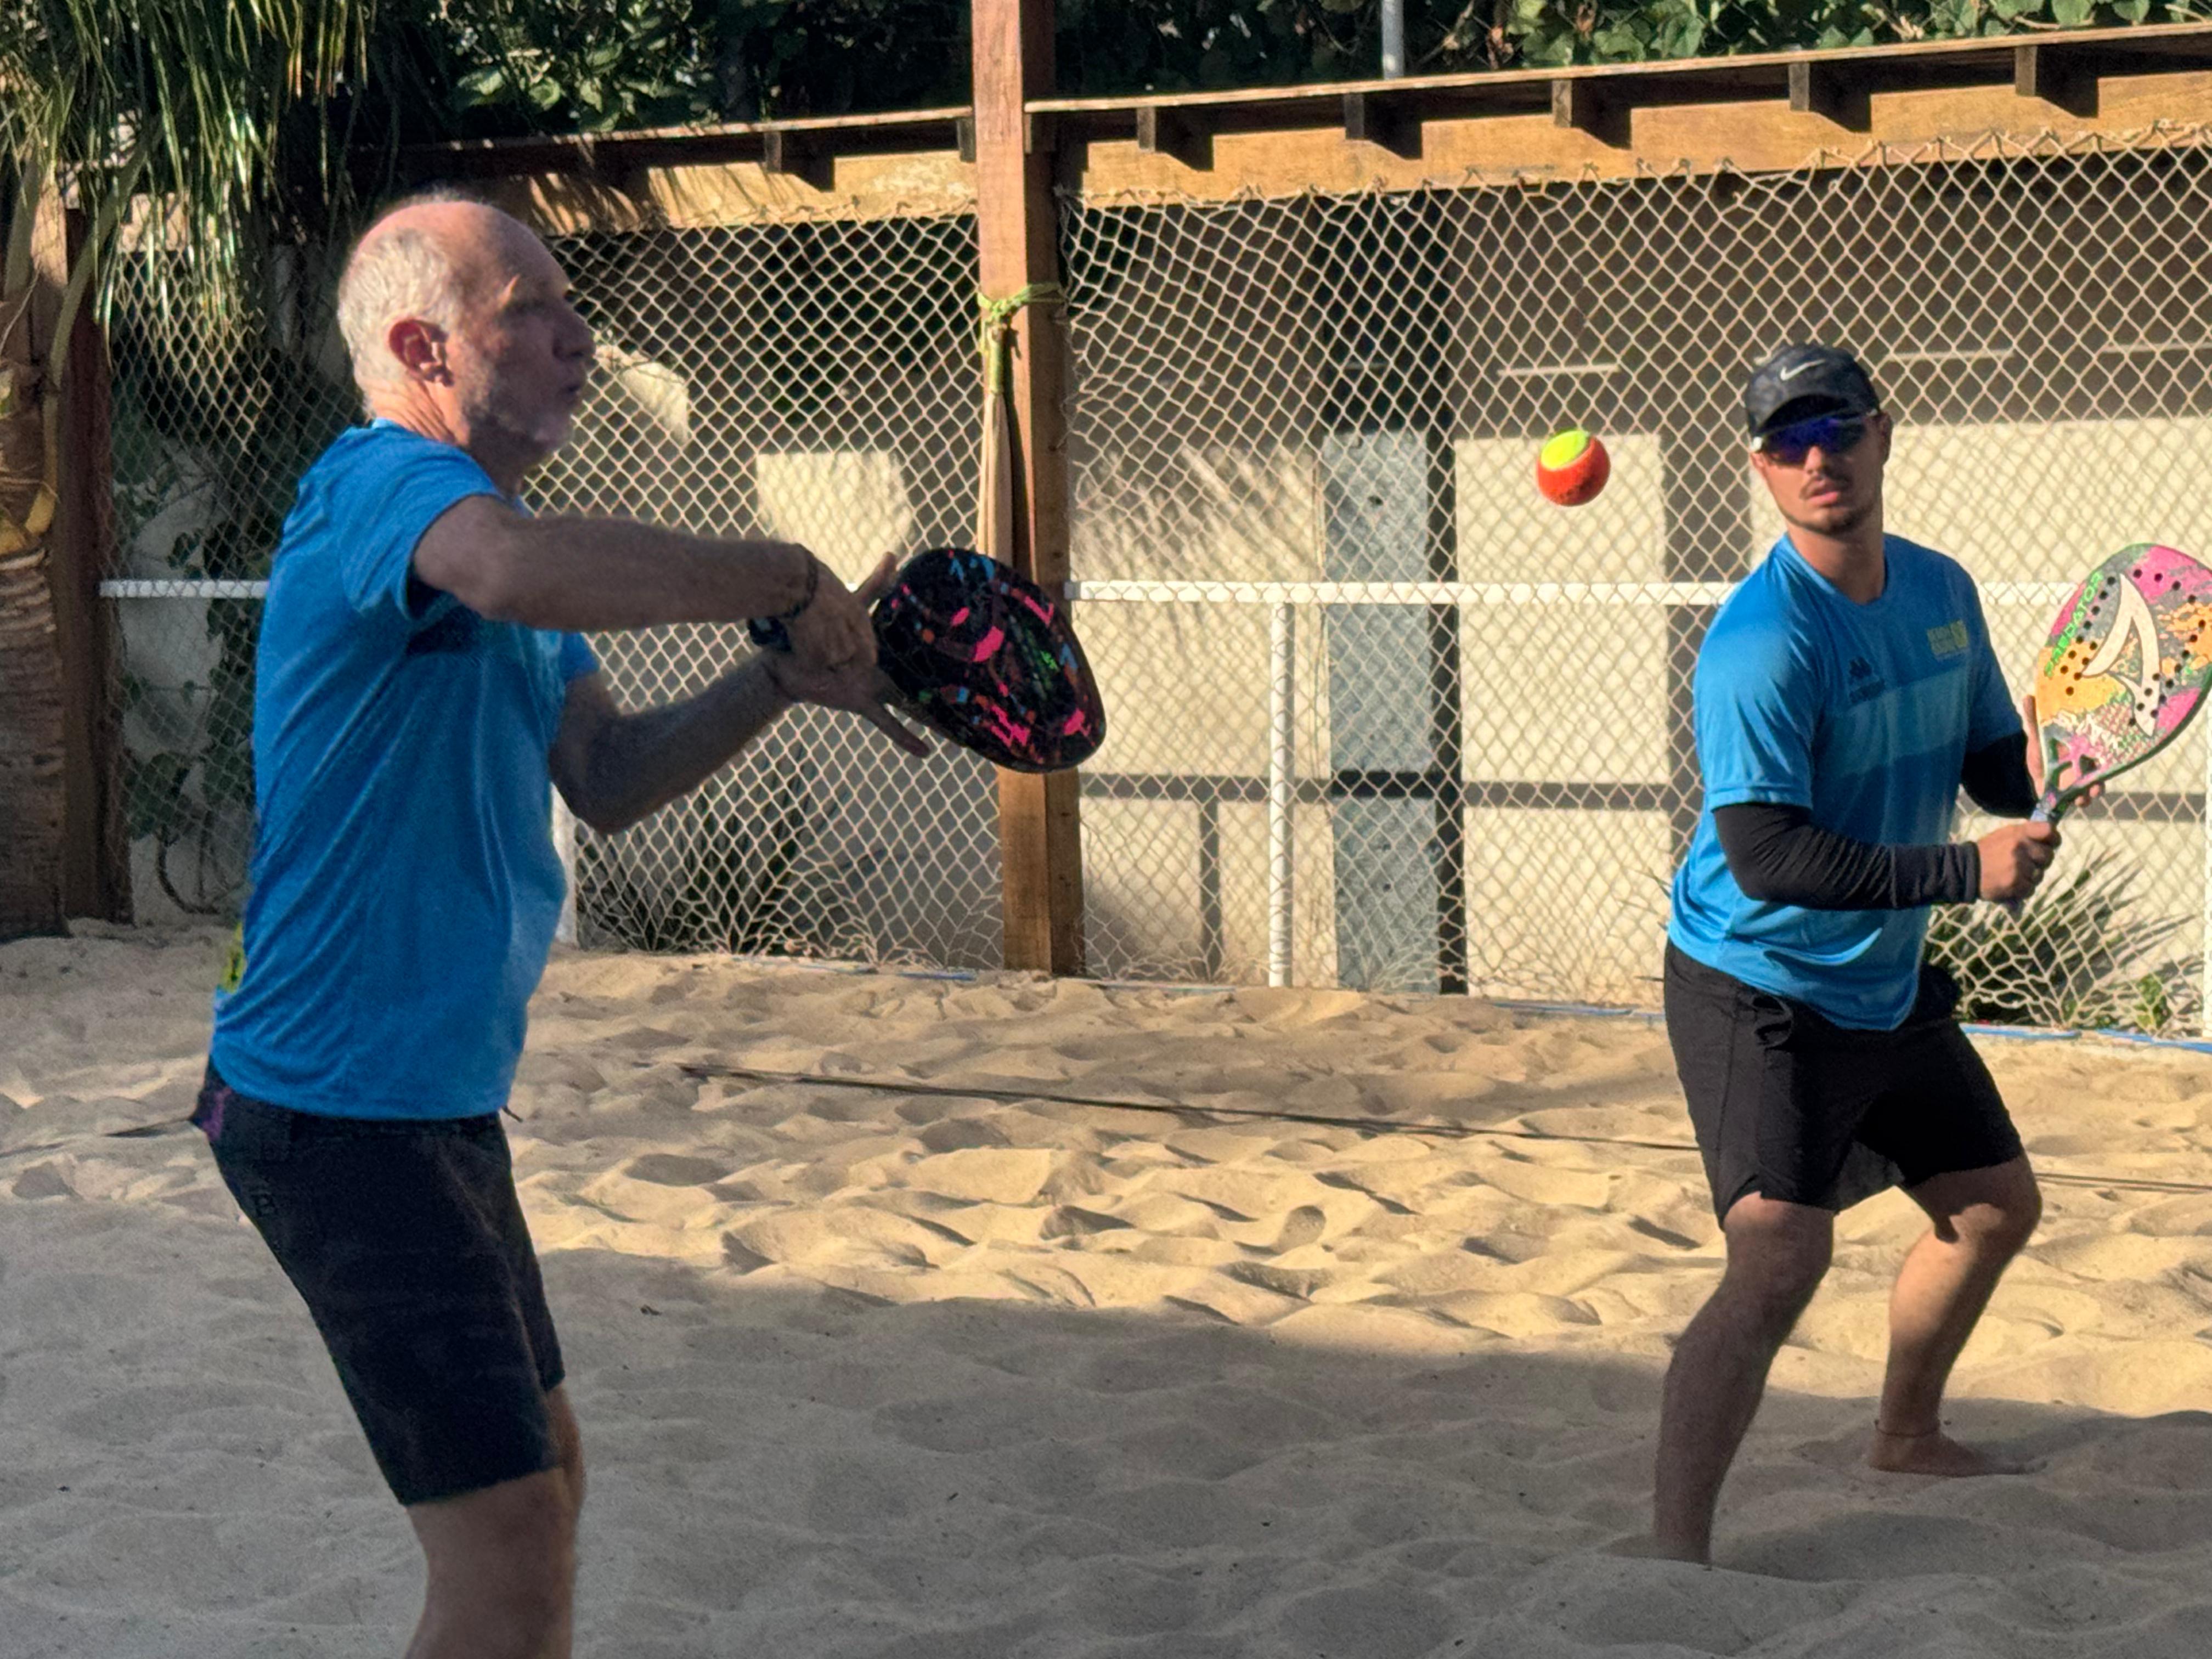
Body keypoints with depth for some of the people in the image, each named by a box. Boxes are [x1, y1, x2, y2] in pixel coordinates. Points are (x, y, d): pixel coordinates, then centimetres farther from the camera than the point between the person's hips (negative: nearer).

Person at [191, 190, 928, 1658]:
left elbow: (607, 779, 13)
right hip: (345, 1109, -11)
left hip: (436, 1099, 11)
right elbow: (521, 568, -42)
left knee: (544, 1473, 23)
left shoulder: (482, 502, 17)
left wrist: (788, 678, -2)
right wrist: (788, 582, -29)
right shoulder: (382, 480, -17)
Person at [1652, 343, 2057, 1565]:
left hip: (1889, 991, 9)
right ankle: (1673, 1553, -19)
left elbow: (1996, 769, 13)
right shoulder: (1762, 642, -23)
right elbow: (1766, 857, -30)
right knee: (1780, 1259, -23)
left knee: (1997, 1205, 23)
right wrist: (1965, 871, -30)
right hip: (1757, 996, -9)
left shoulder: (1942, 592, 3)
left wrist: (2044, 765, -11)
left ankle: (1905, 1439, 46)